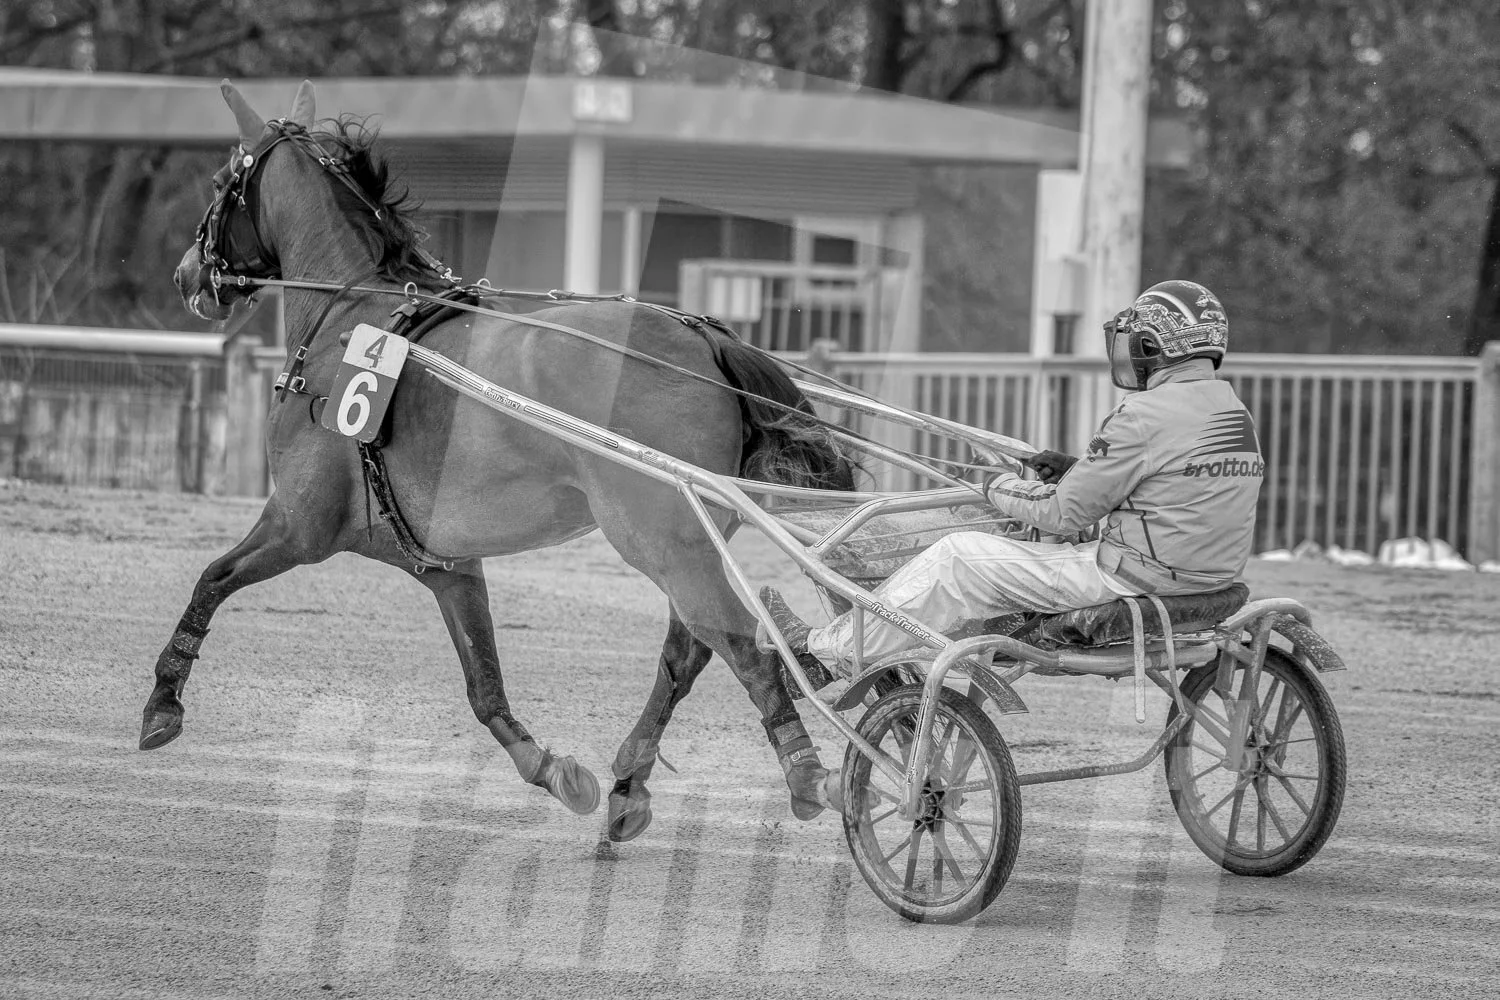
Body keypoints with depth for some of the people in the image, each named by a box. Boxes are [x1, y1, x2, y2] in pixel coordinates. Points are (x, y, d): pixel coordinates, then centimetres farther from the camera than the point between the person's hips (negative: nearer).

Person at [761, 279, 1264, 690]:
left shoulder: (1145, 416, -19)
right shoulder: (1235, 412, 10)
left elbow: (1066, 512, -13)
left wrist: (1000, 487, 5)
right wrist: (1074, 470, 17)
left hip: (1132, 578, -9)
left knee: (955, 558, -1)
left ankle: (827, 653, 9)